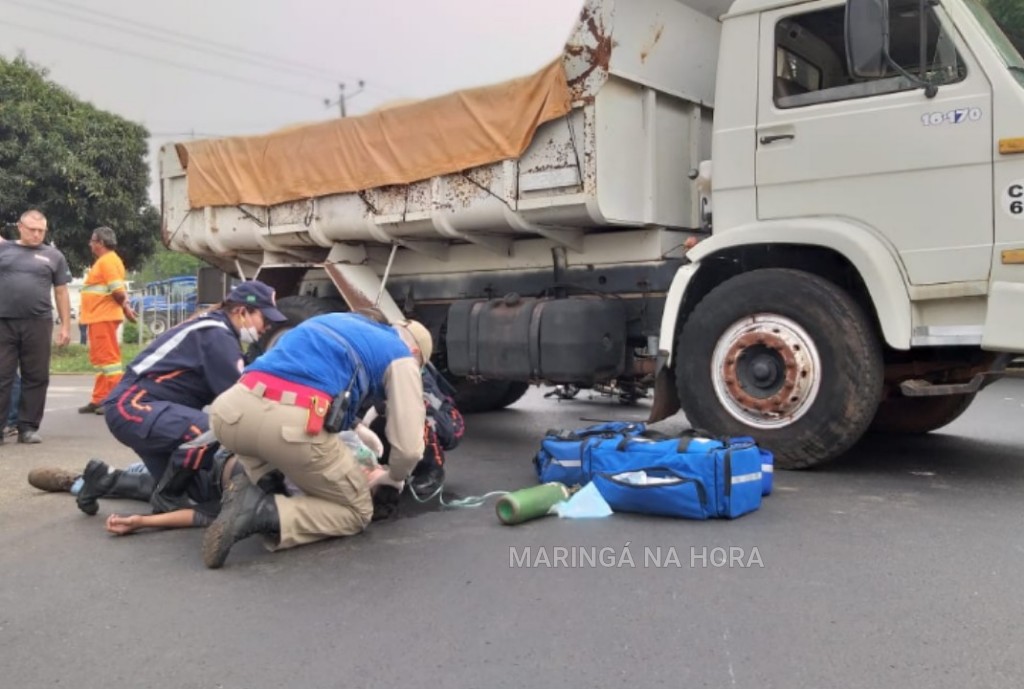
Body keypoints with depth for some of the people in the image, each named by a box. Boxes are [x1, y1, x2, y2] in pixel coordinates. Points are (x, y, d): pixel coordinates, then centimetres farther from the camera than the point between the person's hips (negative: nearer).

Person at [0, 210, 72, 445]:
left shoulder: (54, 256, 12)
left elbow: (61, 293, 12)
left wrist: (66, 325, 7)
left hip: (38, 323, 0)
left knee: (36, 378, 2)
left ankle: (28, 427, 9)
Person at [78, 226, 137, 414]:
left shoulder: (108, 260, -13)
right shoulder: (104, 261, 20)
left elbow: (118, 290, -21)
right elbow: (117, 290, 21)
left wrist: (125, 307, -7)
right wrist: (126, 306, 11)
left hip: (104, 317, -11)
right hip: (98, 317, 11)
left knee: (108, 357, -10)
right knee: (99, 358, 13)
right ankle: (100, 399, 19)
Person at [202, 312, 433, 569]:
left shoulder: (339, 322, 36)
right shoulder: (401, 357, 18)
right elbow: (409, 447, 11)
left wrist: (353, 425, 54)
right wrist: (394, 478, 34)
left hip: (232, 408, 6)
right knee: (357, 512, 18)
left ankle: (251, 487, 12)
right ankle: (264, 512, -7)